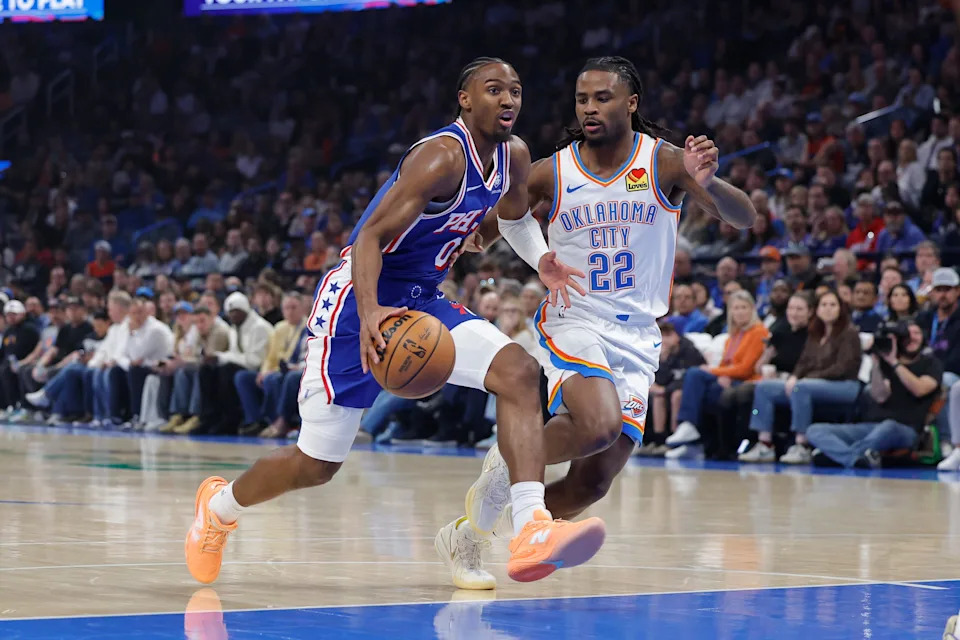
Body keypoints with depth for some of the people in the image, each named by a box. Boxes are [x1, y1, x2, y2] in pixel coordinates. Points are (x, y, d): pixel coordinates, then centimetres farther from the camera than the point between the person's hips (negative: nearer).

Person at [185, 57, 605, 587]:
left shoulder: (513, 155, 2)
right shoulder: (442, 156, -23)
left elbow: (514, 215, 27)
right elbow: (371, 236, -30)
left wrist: (541, 259, 8)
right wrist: (369, 314, -46)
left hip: (421, 303, 7)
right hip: (360, 304, -7)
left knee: (518, 372, -20)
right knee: (316, 464, 2)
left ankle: (531, 532, -31)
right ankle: (218, 508, 34)